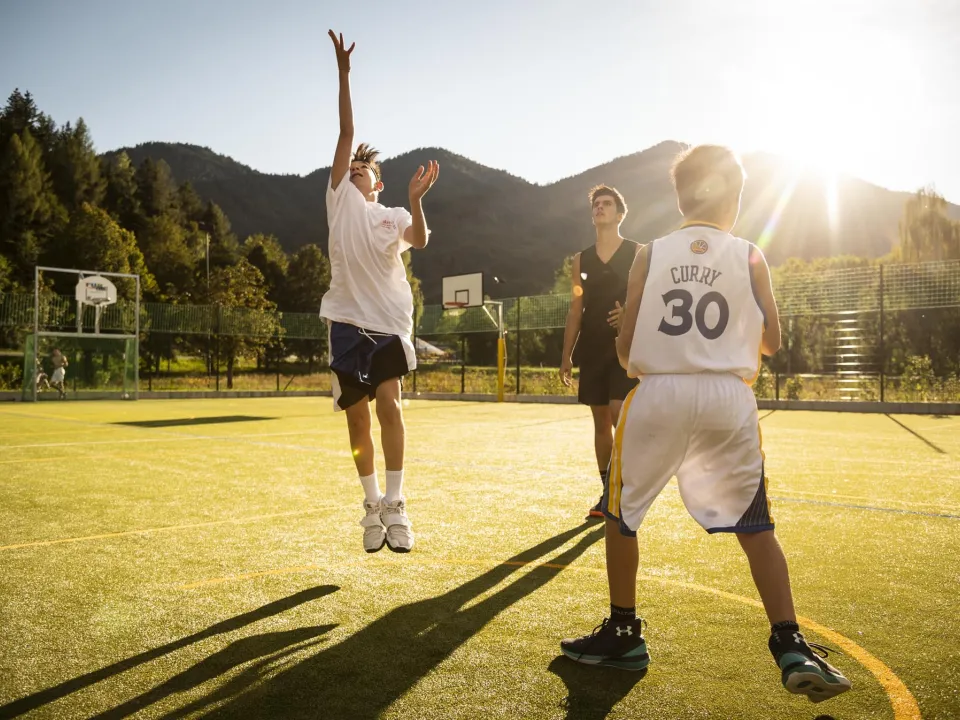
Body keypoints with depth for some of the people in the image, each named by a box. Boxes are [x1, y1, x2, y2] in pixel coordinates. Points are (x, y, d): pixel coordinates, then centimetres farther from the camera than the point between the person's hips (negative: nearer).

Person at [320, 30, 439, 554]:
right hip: (348, 321, 1)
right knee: (357, 416, 4)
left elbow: (420, 241, -13)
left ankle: (395, 502, -10)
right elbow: (346, 133, 3)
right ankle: (372, 503, 20)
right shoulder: (340, 199, 10)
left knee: (389, 402, -18)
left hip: (390, 323, -1)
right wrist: (344, 72, -1)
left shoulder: (394, 216, 10)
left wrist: (415, 198, -28)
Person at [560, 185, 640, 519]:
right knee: (601, 421, 7)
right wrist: (566, 355, 7)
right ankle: (608, 493, 17)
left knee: (620, 417, -13)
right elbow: (575, 310, 11)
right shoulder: (581, 260, 12)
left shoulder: (638, 254, 1)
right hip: (592, 350, 4)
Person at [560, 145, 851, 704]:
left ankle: (624, 633, 23)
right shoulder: (750, 256, 5)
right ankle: (791, 646, 8)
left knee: (622, 513, 15)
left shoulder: (651, 254, 4)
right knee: (755, 525, 11)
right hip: (728, 398, 1)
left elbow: (625, 344, 2)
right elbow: (772, 342, 9)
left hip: (658, 394, -1)